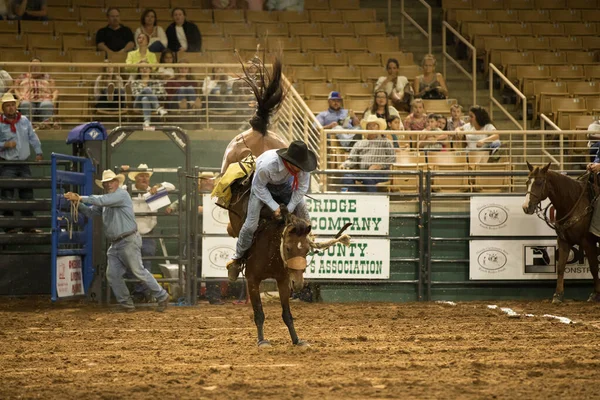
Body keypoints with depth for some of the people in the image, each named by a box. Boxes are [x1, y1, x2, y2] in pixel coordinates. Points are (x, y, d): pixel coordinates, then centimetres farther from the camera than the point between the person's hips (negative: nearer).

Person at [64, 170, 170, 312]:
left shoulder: (121, 194, -11)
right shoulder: (106, 200, 16)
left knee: (138, 271, -7)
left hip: (129, 241, -9)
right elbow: (90, 212, 15)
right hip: (115, 244, 9)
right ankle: (126, 304, 10)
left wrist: (81, 198, -21)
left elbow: (102, 200, -24)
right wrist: (78, 203, -4)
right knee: (112, 274, 2)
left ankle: (162, 297, 3)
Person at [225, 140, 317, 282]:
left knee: (304, 217, -3)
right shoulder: (267, 165, -43)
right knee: (251, 224, -13)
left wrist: (289, 208, -16)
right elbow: (259, 187, -25)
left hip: (285, 185, 4)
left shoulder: (302, 166, -31)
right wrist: (274, 207, -25)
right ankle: (238, 257, 7)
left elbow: (302, 188, -14)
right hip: (263, 186, -4)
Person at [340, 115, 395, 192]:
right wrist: (345, 164, -4)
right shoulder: (359, 144, 27)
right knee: (347, 177, -29)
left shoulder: (385, 142, 18)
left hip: (379, 172, -3)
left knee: (368, 178, -39)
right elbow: (352, 159, 19)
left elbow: (392, 158, 7)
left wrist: (379, 165, -9)